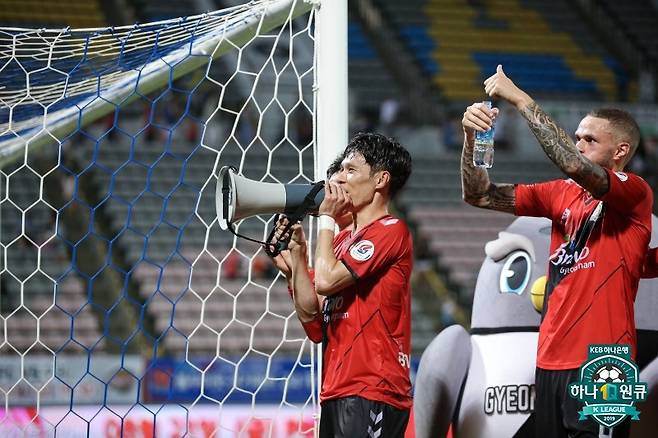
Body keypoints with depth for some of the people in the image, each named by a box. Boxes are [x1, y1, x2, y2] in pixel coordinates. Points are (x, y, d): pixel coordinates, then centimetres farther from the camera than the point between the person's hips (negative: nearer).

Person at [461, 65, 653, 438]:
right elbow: (480, 195, 12)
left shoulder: (635, 193, -6)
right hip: (551, 360, 7)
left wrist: (520, 99, -21)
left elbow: (576, 166, -24)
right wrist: (471, 138, -5)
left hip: (599, 364, -7)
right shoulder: (562, 194, 14)